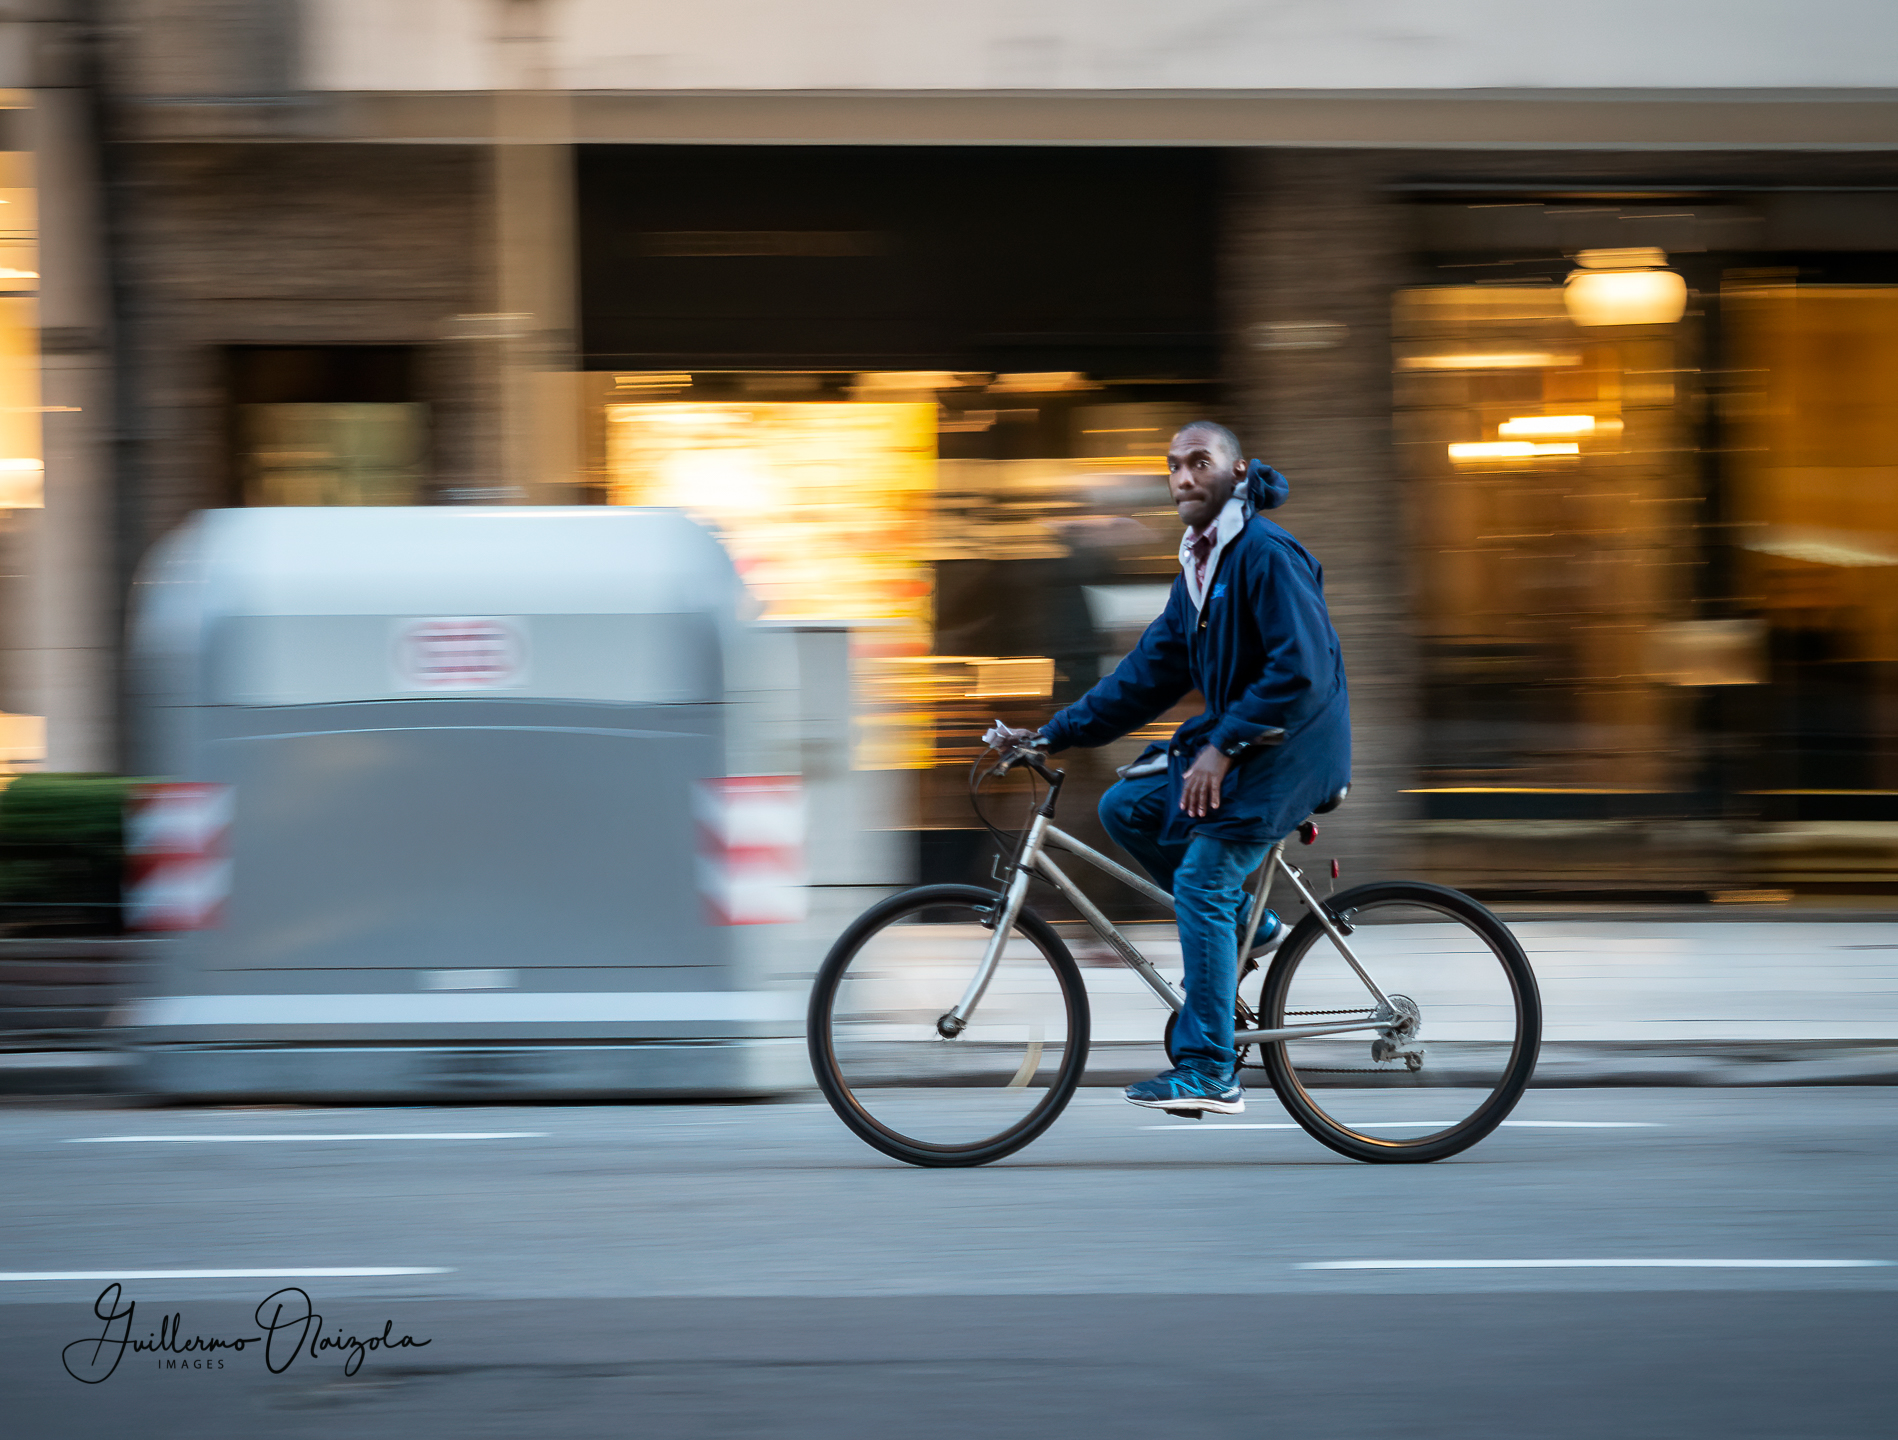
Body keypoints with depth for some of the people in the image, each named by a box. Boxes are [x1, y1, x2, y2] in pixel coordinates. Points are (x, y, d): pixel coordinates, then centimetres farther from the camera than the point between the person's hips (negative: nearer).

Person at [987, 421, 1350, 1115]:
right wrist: (1052, 734, 10)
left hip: (1289, 747, -9)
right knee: (1126, 807, 5)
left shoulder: (1268, 553, -16)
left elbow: (1302, 672, -24)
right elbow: (1150, 672, 15)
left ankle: (1208, 1071, -13)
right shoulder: (1198, 567, 13)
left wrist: (1223, 746, -24)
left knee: (1200, 880, -15)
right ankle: (1245, 921, 14)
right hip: (1233, 740, 9)